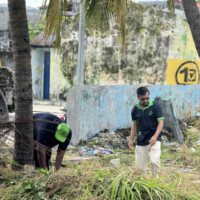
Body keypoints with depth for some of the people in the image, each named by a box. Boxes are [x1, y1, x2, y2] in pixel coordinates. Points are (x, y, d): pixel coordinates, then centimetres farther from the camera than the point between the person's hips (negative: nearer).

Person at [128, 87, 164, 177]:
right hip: (140, 141, 4)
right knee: (140, 166, 1)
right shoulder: (135, 109, 6)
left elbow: (160, 123, -8)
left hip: (154, 140, -4)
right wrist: (131, 140, 10)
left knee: (154, 161, -22)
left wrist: (155, 136, -21)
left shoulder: (156, 106, -5)